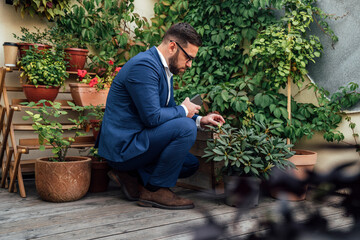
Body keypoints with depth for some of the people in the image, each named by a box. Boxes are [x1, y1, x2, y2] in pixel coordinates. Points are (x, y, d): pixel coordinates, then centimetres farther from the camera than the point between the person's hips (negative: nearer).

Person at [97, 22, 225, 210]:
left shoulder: (165, 68, 12)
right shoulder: (144, 66, -21)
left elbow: (169, 110, 20)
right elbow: (152, 116, -27)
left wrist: (199, 120, 6)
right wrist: (183, 110, -10)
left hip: (134, 141, 11)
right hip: (123, 145, -10)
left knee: (190, 164, 16)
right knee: (185, 128, -23)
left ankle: (130, 175, 11)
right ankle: (156, 190, -10)